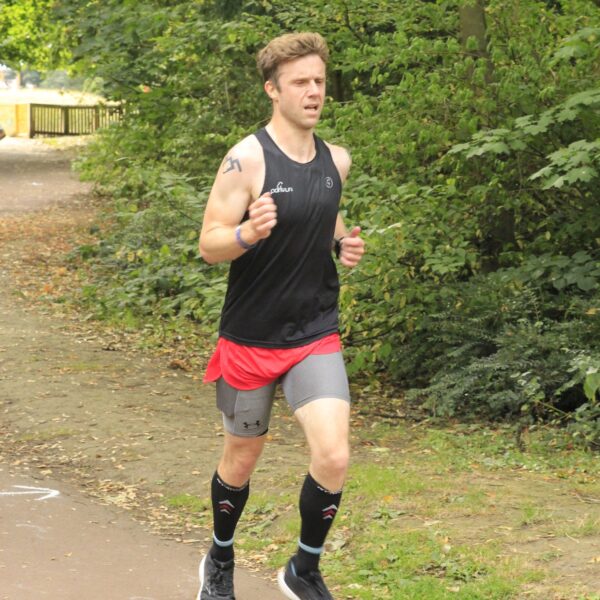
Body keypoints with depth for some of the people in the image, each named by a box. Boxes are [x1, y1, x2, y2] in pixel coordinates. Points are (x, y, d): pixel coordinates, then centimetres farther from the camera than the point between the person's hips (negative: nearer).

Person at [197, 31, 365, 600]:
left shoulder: (336, 160, 2)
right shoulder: (247, 159, -14)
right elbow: (209, 245, -14)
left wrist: (343, 243, 0)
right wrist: (249, 233, -35)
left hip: (315, 334, 3)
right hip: (249, 337, -3)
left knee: (333, 456, -13)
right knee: (241, 459, 13)